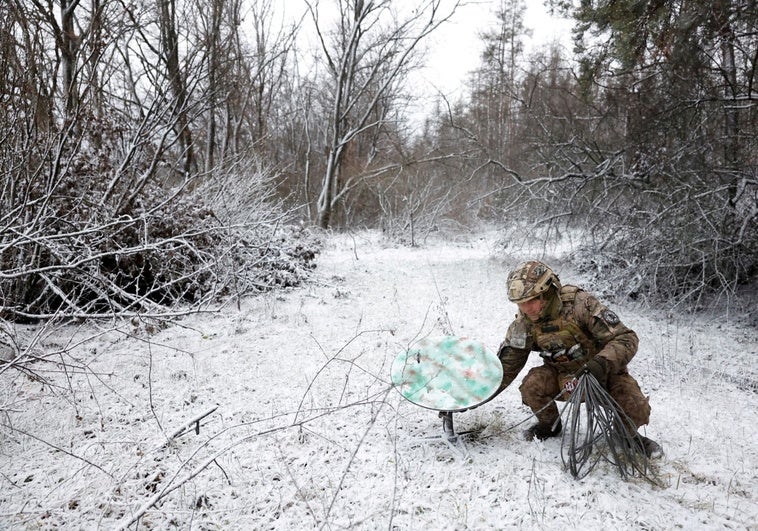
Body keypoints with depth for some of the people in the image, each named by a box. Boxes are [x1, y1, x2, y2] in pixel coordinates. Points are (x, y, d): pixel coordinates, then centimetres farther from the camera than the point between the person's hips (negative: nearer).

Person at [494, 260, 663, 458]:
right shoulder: (524, 323, -15)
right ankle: (549, 425, 7)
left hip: (603, 372, -3)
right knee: (531, 385, -25)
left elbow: (626, 339, -29)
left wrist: (602, 363, -46)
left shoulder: (580, 304, -29)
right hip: (563, 375, 3)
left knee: (636, 410, -25)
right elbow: (507, 365, -4)